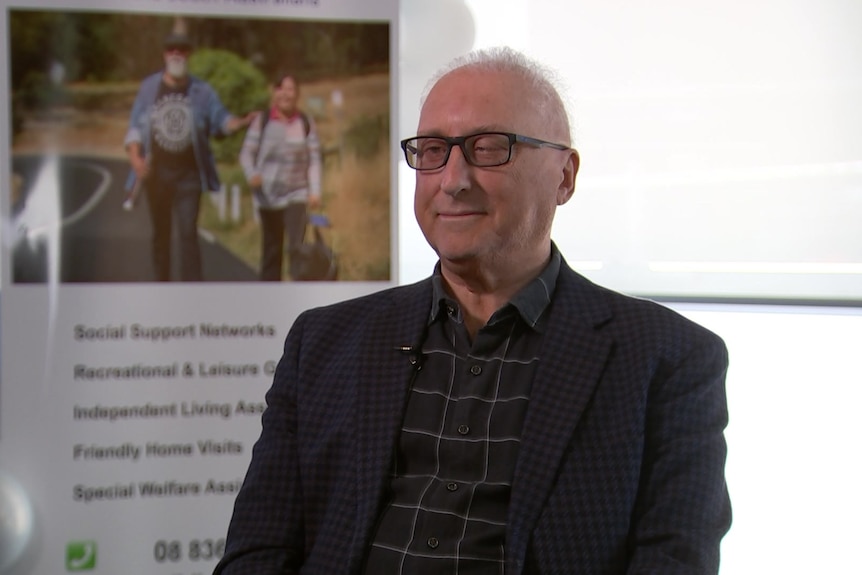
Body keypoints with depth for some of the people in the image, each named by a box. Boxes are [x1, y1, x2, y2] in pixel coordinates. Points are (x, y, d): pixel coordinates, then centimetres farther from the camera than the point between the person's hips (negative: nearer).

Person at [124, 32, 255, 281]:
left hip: (188, 174, -2)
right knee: (160, 233, 11)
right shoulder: (149, 86, 5)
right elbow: (135, 126, 6)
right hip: (156, 173, 2)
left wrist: (241, 122, -24)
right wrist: (135, 156, -9)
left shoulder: (201, 90, 3)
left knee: (188, 233, -10)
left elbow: (220, 119, -3)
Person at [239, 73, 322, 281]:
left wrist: (315, 191, -8)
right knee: (271, 251, 9)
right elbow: (247, 153, 0)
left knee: (296, 247, -16)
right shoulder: (262, 121, 1)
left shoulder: (306, 123, 1)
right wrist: (251, 174, -20)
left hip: (297, 195, -1)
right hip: (268, 196, 1)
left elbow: (314, 160, 1)